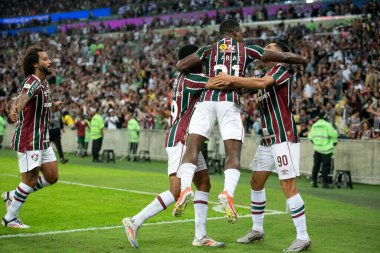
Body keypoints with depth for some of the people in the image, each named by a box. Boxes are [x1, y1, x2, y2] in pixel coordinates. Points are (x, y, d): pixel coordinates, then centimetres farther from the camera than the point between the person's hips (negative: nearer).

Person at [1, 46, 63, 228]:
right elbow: (23, 97, -42)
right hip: (29, 140, -9)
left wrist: (53, 106, 10)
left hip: (43, 139, 9)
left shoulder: (44, 83, 11)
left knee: (52, 176, 10)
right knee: (31, 179, -6)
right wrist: (15, 109, -62)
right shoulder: (32, 82, -18)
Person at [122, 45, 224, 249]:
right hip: (180, 141, -11)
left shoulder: (183, 78, 15)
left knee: (204, 184, 10)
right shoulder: (190, 79, -14)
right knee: (176, 191, -13)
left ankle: (200, 236, 11)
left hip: (188, 141, 11)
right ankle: (135, 222, -7)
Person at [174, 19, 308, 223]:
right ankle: (228, 192, -26)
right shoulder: (246, 50, 18)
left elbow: (179, 66, 14)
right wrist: (303, 60, 42)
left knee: (191, 150, -1)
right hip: (230, 104, -1)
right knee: (233, 155, -1)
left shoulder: (209, 50, 18)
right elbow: (284, 57, 23)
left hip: (206, 101, 1)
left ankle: (185, 186, -26)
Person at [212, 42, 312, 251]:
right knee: (256, 183, 12)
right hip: (267, 140, 9)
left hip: (284, 138, -9)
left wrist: (232, 79, -27)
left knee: (288, 187, -11)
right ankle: (257, 229, 25)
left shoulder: (281, 70, -6)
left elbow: (261, 83, -24)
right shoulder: (264, 76, 20)